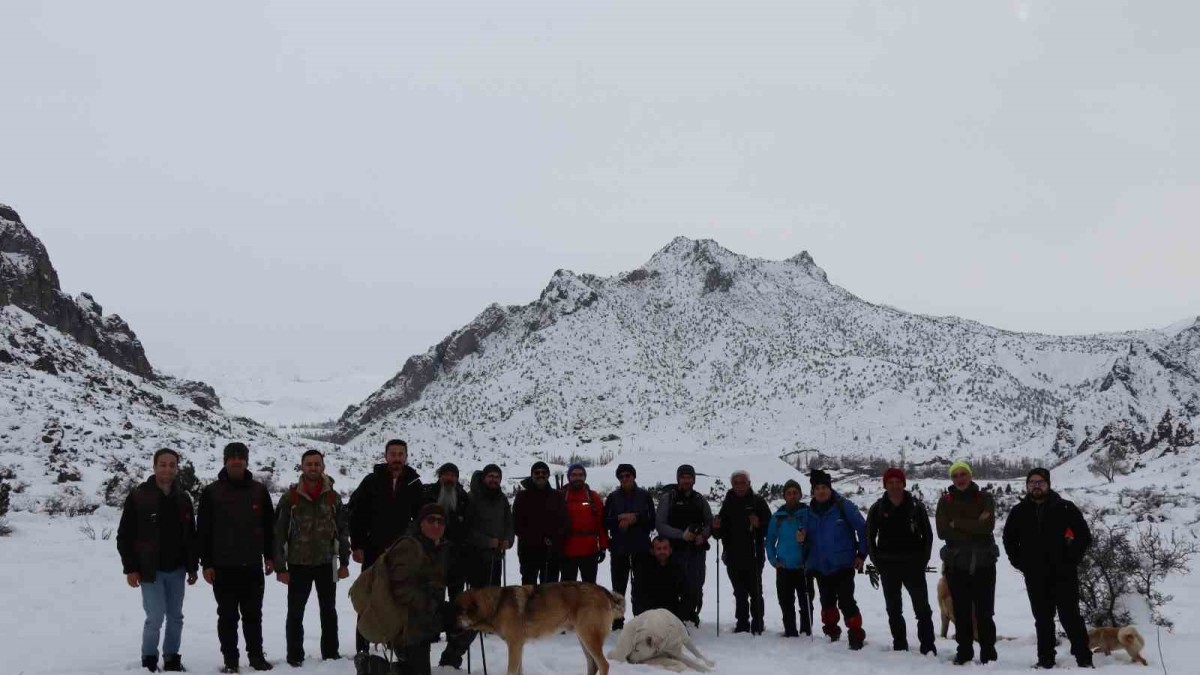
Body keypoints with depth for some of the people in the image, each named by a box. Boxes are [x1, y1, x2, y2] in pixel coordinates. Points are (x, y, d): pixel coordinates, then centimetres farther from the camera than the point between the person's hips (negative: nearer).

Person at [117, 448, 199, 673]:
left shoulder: (183, 499, 7)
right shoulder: (138, 496, -6)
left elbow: (191, 536, 13)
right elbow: (125, 536, -5)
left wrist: (192, 567, 9)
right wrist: (130, 568, -10)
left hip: (176, 570, 4)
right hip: (150, 570, -4)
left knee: (176, 617, 10)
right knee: (155, 618, -7)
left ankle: (172, 658, 23)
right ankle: (149, 659, 12)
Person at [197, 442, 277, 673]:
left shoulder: (259, 491, 5)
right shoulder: (211, 492, -1)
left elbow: (269, 526, 10)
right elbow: (203, 530, -1)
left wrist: (269, 556, 6)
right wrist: (206, 563, -5)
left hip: (252, 566, 2)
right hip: (223, 567, -2)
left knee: (253, 614, 10)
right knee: (227, 616, 6)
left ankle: (256, 655, 19)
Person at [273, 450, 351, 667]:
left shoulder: (333, 497, 1)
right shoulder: (290, 497, -6)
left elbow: (343, 530, 5)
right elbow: (279, 533, -5)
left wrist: (344, 562, 3)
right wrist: (280, 567, -8)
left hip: (327, 563, 2)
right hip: (298, 564, -2)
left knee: (329, 611, 12)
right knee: (295, 613, 5)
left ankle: (331, 652, 23)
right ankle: (295, 655, 16)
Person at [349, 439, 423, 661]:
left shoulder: (414, 484, 1)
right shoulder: (371, 481, -4)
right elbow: (356, 514, -3)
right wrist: (356, 546, -7)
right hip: (373, 551, -1)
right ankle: (362, 649, 9)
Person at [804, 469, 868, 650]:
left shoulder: (843, 506, -9)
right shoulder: (811, 511, 5)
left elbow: (862, 528, -5)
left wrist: (861, 554, -7)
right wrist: (803, 538, -7)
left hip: (843, 565, -5)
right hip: (820, 566, 5)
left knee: (846, 602, -11)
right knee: (827, 602, 15)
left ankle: (856, 636, -2)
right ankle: (831, 633, 30)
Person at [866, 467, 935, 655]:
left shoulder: (916, 506, -1)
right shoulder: (877, 509, 2)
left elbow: (927, 534, 5)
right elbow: (870, 537, 9)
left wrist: (923, 560, 0)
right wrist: (877, 561, 3)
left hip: (913, 564, -2)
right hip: (888, 567, 2)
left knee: (922, 607, -3)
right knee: (893, 609, 8)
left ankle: (928, 647, 0)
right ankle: (900, 646, 17)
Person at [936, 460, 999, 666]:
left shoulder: (984, 498, 2)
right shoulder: (945, 501, 3)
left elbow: (988, 525, -15)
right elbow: (942, 531, -9)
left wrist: (957, 523, -14)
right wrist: (974, 528, -13)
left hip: (983, 562, -1)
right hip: (956, 563, 1)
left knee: (984, 611, 3)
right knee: (961, 611, 5)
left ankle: (988, 653, 12)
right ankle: (964, 651, 14)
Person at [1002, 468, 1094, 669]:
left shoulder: (1065, 508, -4)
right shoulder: (1019, 512, 5)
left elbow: (1084, 535, -2)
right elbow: (1009, 539, 17)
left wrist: (1071, 560, -6)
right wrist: (1019, 562, 8)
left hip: (1063, 575, -3)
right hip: (1035, 577, 3)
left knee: (1070, 617, -2)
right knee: (1043, 620, 10)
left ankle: (1084, 658, 5)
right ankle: (1045, 659, 16)